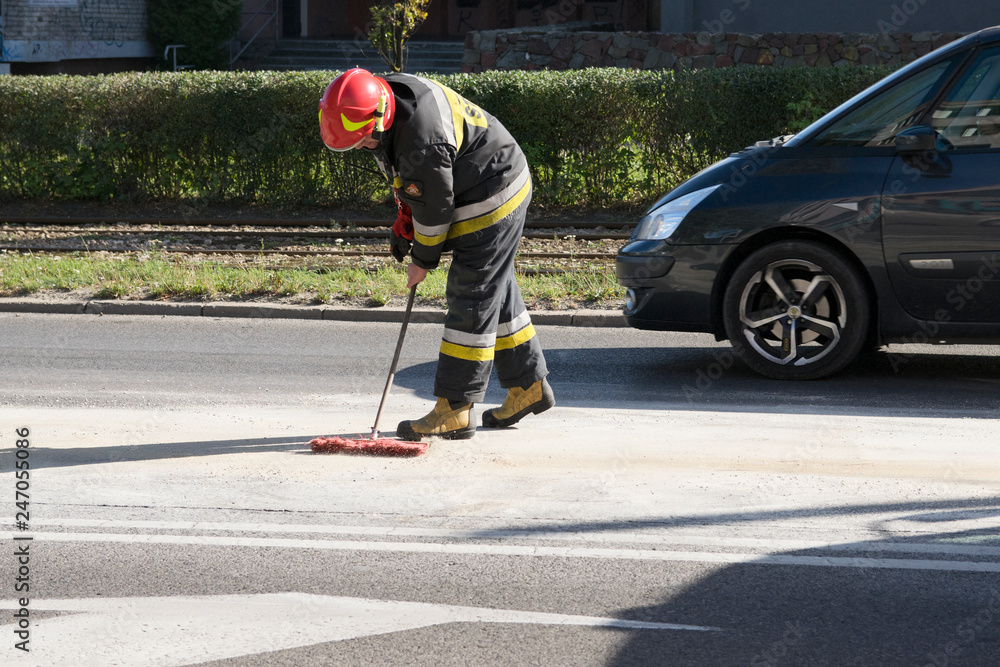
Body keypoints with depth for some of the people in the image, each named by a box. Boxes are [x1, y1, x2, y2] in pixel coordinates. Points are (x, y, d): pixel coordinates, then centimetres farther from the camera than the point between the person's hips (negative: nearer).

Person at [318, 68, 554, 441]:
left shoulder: (422, 144, -36)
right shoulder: (386, 95, -6)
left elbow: (434, 209, -21)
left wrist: (424, 260, -6)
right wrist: (404, 222, 10)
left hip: (491, 203, -10)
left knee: (471, 300, -8)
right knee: (494, 292, 18)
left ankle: (453, 410, -6)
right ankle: (528, 388, 29)